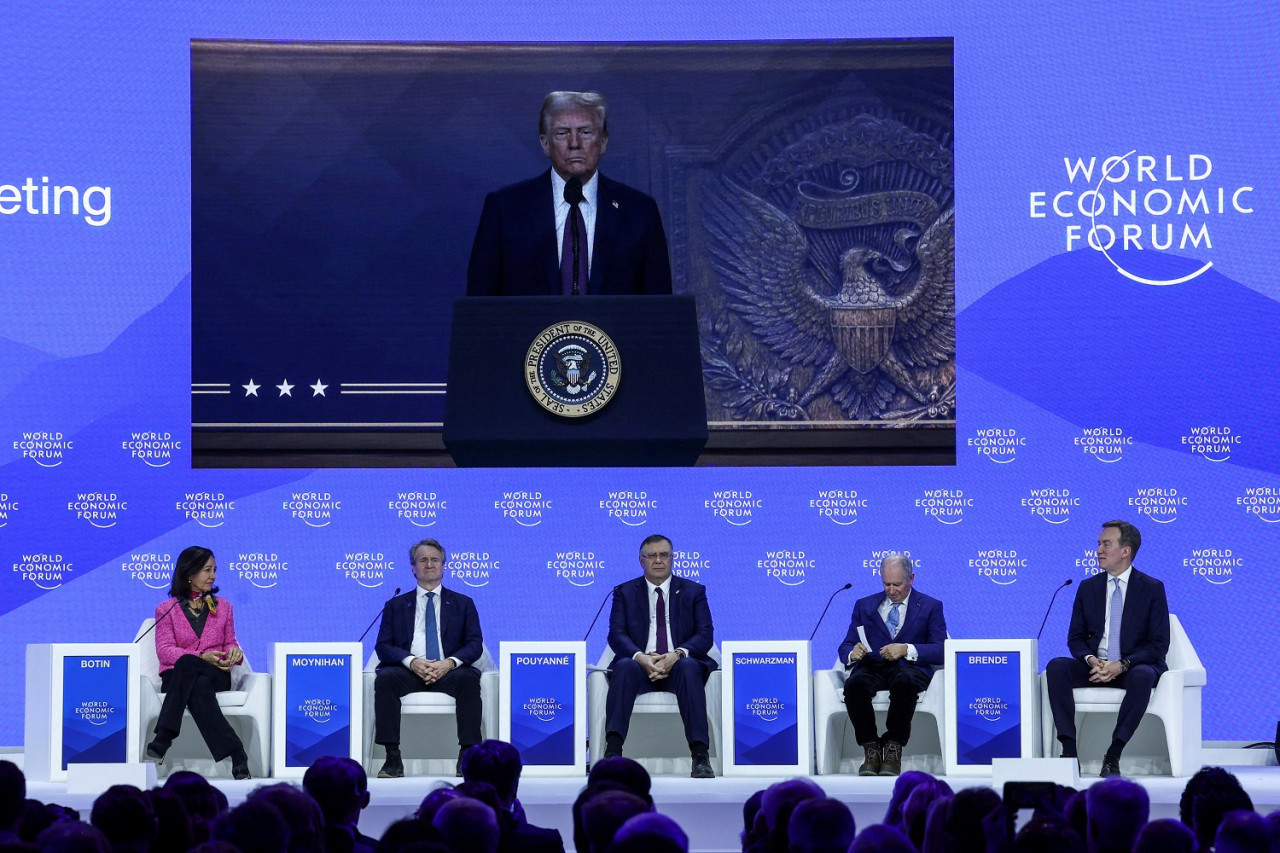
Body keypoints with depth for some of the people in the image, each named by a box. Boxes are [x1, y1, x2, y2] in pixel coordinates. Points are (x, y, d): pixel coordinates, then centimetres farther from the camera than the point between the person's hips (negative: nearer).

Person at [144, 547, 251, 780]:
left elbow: (230, 644, 21)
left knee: (186, 664, -38)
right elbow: (164, 650, -2)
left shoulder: (222, 606, 19)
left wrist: (234, 652, -7)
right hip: (175, 677, -1)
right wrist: (203, 657, -17)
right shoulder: (166, 609, 9)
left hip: (216, 675, 1)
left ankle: (163, 738, -42)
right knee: (198, 689, -40)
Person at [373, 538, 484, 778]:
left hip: (448, 671, 0)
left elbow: (475, 644, 7)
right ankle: (393, 758, -34)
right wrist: (411, 661, -14)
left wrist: (450, 662, -15)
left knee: (469, 678, -34)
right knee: (385, 678, -33)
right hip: (409, 671, 0)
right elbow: (383, 646, 7)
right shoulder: (396, 605, 19)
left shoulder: (463, 604, 18)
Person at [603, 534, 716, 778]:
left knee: (689, 667, -36)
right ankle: (612, 753, -45)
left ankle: (700, 756, -44)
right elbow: (617, 634, 2)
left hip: (679, 664, 0)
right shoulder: (624, 592, 15)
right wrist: (641, 657, -20)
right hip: (641, 666, 0)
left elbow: (705, 635, 3)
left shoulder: (694, 591, 14)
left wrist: (677, 655, -18)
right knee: (624, 666, -35)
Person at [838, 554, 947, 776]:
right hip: (872, 667, 2)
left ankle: (893, 748, -26)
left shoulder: (931, 607, 13)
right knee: (854, 684, -35)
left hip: (910, 668, -2)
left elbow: (941, 651, 1)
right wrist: (852, 653, -11)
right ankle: (871, 749, -23)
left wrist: (907, 650, -16)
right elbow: (846, 647, 15)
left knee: (904, 682, -41)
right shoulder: (864, 606, 21)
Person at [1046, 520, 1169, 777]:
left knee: (1143, 676, -38)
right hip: (1095, 667, 3)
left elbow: (1159, 645, -5)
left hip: (1133, 667, -3)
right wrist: (1091, 660, -14)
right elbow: (1075, 638, 10)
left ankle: (1113, 756, -34)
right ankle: (1069, 751, -31)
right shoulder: (1088, 588, 10)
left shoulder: (1152, 588, -1)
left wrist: (1122, 665, -21)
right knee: (1056, 667, -26)